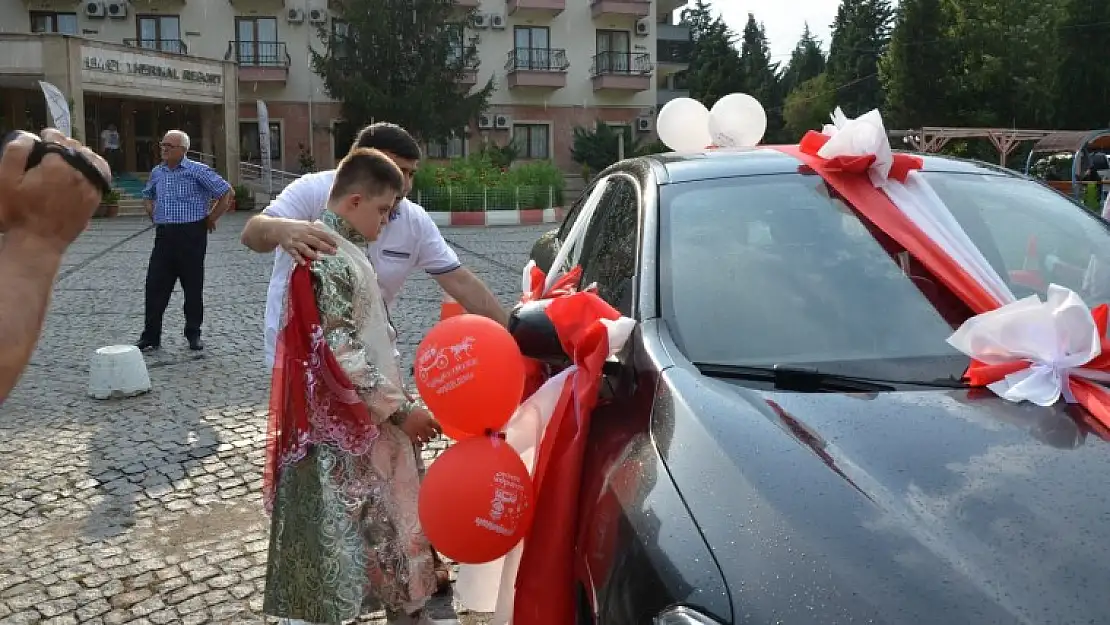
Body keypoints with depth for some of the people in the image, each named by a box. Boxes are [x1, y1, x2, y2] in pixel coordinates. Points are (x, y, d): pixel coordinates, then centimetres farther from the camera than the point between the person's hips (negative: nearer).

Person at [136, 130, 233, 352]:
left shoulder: (198, 171, -5)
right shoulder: (157, 173, 13)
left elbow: (226, 193, -5)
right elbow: (147, 196, 33)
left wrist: (210, 219, -4)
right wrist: (154, 215, 16)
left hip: (191, 235, -5)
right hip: (163, 236, 5)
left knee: (193, 287, 4)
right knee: (155, 286, 2)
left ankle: (194, 335, 16)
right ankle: (150, 336, 10)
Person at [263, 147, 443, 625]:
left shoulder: (344, 251, 12)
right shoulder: (328, 259, -19)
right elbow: (341, 356, -24)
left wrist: (397, 402, 19)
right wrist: (400, 409, -19)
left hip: (368, 420, 10)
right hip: (339, 427, -10)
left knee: (390, 524, 19)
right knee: (334, 539, 2)